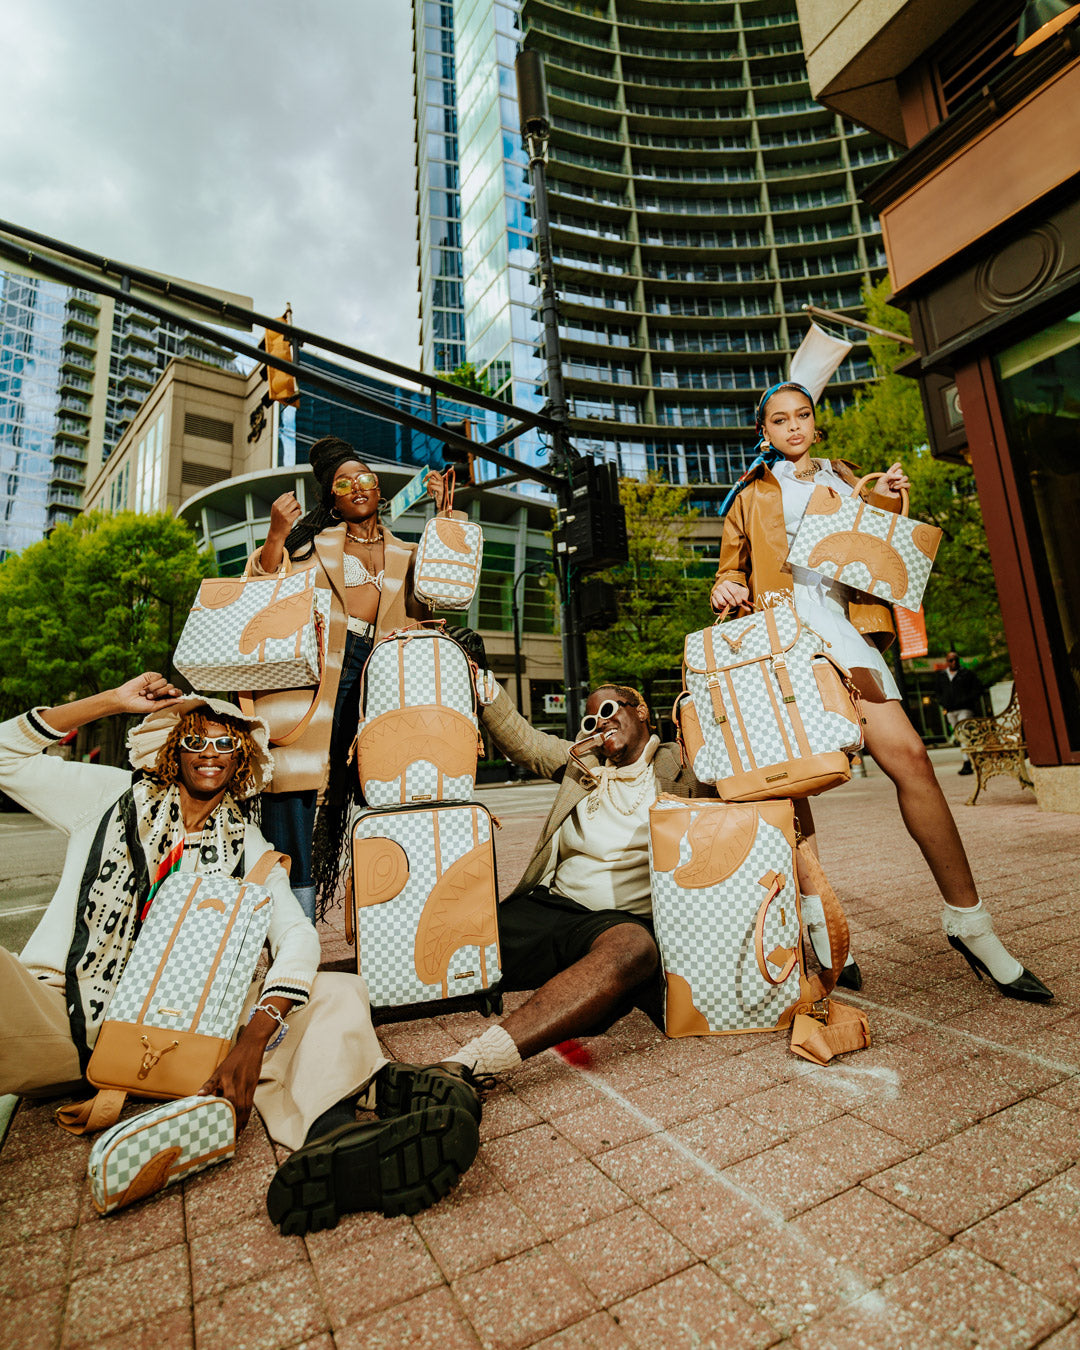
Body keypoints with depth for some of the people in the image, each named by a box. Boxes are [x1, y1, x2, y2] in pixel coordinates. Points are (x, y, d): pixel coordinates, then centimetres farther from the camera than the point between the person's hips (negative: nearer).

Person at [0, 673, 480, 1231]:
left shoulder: (247, 847, 9)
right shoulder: (114, 796, 12)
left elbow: (296, 933, -5)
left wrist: (254, 1037, -23)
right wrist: (113, 700, 1)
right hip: (65, 1015, -1)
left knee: (340, 992, -20)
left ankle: (328, 1134, -52)